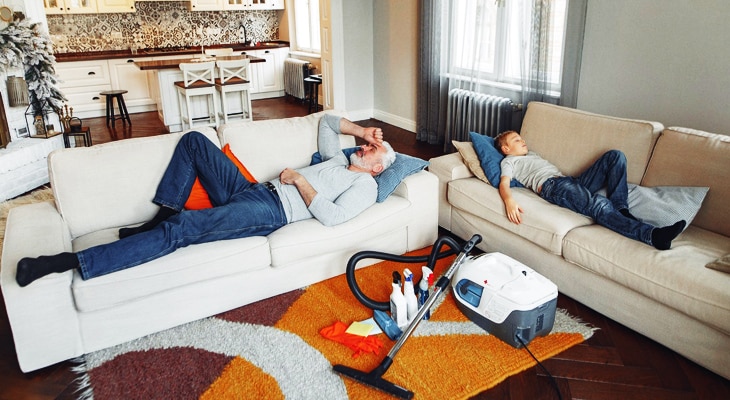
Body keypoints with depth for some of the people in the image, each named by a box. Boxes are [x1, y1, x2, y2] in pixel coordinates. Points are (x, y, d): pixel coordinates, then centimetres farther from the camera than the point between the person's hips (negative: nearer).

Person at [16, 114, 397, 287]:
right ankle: (162, 217, -1)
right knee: (193, 141, 3)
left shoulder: (365, 185, 1)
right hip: (251, 190, 10)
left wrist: (299, 180, -9)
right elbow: (326, 121, 39)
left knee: (179, 231, -26)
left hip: (270, 212, -9)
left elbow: (330, 216, -17)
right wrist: (362, 129, 27)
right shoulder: (339, 160, 27)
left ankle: (70, 262, -28)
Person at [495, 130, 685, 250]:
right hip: (551, 186, -9)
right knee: (598, 205, -35)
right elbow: (504, 184, -6)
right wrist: (509, 201, -30)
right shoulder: (509, 161, 13)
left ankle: (620, 209, -20)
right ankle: (653, 235, -51)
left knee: (615, 156, -4)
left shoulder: (532, 154, 39)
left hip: (572, 181, 9)